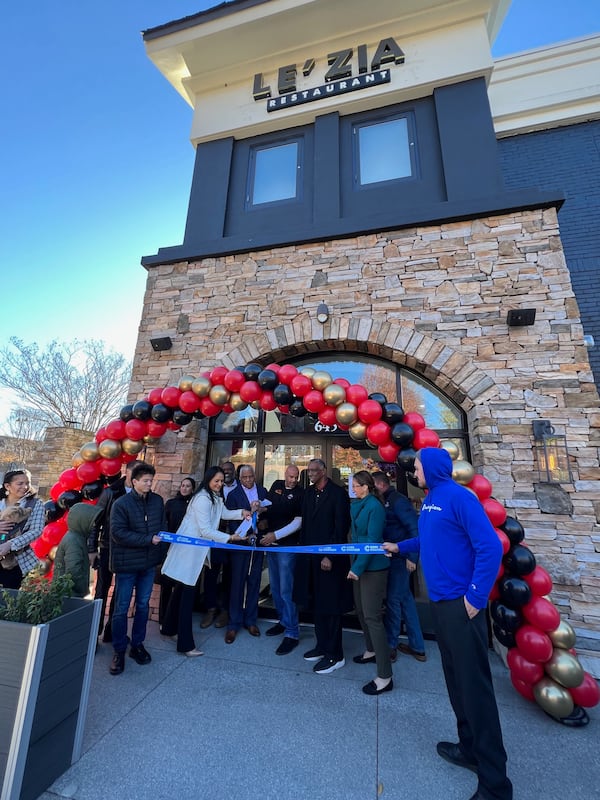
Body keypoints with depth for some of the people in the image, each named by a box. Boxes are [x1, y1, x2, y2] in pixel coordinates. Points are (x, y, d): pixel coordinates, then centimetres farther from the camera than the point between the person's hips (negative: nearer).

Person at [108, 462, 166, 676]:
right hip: (127, 563, -4)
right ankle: (119, 651, 28)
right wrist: (148, 540, -21)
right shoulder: (121, 504, -15)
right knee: (121, 609, 9)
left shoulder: (157, 500, -2)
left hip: (149, 562, 4)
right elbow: (118, 533, -19)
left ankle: (137, 645, 35)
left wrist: (160, 542, -4)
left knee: (143, 605, 17)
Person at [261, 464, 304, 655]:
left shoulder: (301, 493, -13)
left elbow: (298, 522, -14)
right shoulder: (276, 486, 3)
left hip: (288, 545, -6)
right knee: (275, 587, 17)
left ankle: (292, 632, 10)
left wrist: (276, 535, -18)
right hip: (271, 542, 6)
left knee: (286, 589, -4)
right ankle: (283, 620, 34)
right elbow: (267, 504, 19)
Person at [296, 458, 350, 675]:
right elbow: (305, 523, 12)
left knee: (330, 606, 5)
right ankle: (322, 646, 34)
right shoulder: (308, 492, 7)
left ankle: (334, 654, 22)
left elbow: (341, 527, -15)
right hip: (311, 556, 7)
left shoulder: (338, 493, -13)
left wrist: (330, 556, -16)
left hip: (330, 557, -6)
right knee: (317, 604, 17)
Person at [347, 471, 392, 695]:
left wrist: (358, 567, -18)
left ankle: (385, 676, 9)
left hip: (373, 568, -8)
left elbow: (372, 541, -21)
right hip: (360, 564, 8)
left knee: (372, 616, -3)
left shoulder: (375, 507, -19)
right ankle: (371, 651, 41)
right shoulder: (357, 505, 5)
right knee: (361, 610, 20)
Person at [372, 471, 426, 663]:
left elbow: (415, 528, -23)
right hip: (394, 557, 9)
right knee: (405, 598, 17)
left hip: (400, 558, -9)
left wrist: (412, 557, -23)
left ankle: (389, 646, 21)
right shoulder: (387, 502, 9)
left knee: (393, 600, 4)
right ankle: (417, 647, 30)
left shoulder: (397, 500, -18)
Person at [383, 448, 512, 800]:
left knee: (475, 686, 2)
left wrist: (476, 597, -17)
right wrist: (400, 546, 28)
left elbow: (491, 547, -21)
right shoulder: (429, 501, 7)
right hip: (440, 601, 8)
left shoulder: (459, 496, -18)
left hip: (461, 605, -8)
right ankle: (470, 749, 39)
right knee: (456, 680, 21)